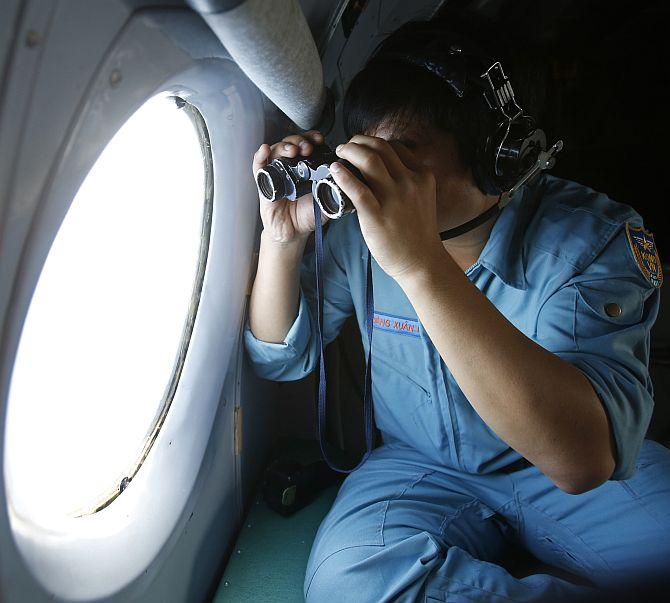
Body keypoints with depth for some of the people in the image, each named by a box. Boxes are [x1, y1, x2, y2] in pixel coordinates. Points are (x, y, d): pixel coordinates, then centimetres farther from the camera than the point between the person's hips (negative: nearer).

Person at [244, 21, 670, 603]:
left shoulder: (594, 237, -20)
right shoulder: (360, 224, -8)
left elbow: (584, 457, -36)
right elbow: (282, 357, 1)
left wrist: (421, 263, -44)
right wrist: (281, 237, -18)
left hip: (591, 484, -4)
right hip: (423, 468, 5)